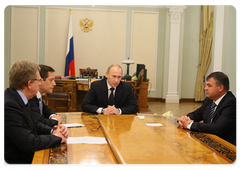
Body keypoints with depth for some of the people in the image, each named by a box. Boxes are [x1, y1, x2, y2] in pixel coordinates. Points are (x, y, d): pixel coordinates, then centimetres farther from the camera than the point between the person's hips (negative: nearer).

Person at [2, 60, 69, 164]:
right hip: (14, 162, -8)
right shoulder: (9, 105, -24)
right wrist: (57, 137, -11)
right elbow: (28, 143, -25)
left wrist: (52, 131, -3)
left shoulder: (18, 98, 3)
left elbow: (32, 124, 14)